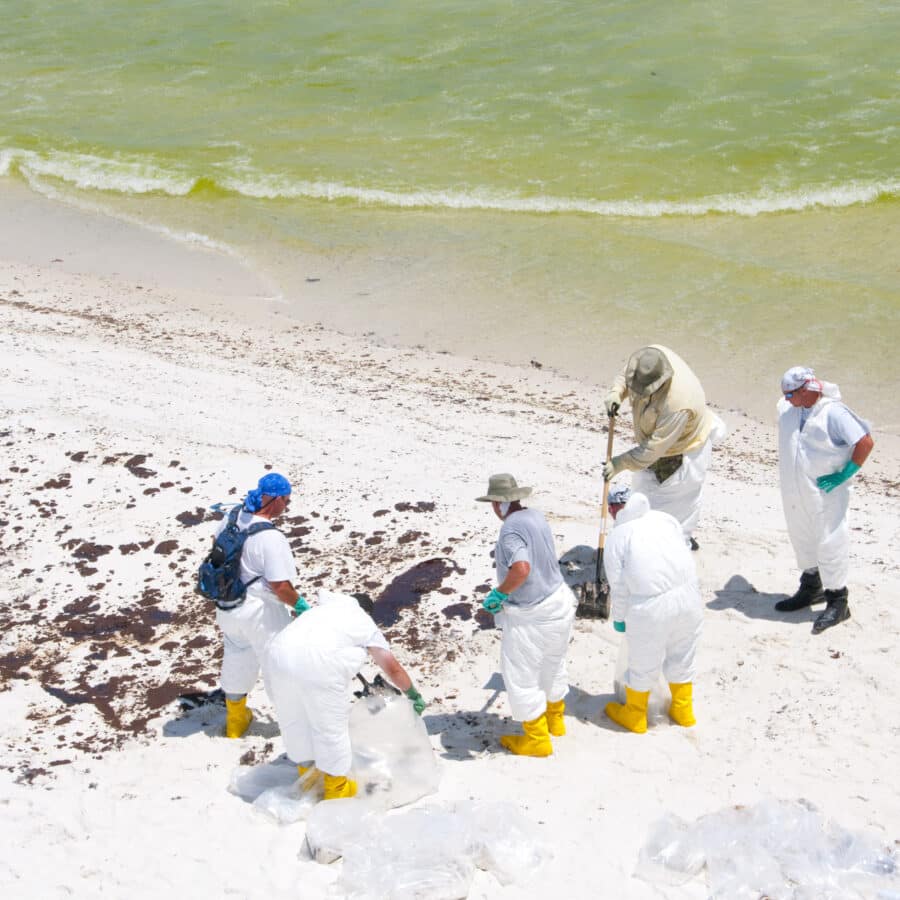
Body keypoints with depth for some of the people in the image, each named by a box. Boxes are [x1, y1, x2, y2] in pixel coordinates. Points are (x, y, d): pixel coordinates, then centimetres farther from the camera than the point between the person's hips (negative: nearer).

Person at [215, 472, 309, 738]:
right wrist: (300, 604, -7)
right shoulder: (270, 537, -28)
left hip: (227, 608, 8)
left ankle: (236, 722, 41)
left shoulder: (231, 519, -5)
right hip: (259, 612, -8)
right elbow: (280, 586, -25)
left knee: (236, 662, 24)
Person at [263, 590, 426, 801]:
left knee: (294, 721, 24)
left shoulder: (324, 608, 34)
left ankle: (307, 775, 42)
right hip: (319, 665, -5)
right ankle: (336, 787, 29)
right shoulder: (366, 625, 22)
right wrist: (414, 695, 41)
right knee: (330, 726, 14)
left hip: (279, 655, 5)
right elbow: (393, 668, 26)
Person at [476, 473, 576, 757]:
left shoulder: (511, 529, -25)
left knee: (521, 677, 8)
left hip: (530, 615, -9)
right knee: (553, 665, 27)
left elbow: (521, 569, -40)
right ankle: (555, 720, 46)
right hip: (557, 601, 9)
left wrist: (498, 594, -23)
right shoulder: (536, 517, 2)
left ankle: (537, 739, 19)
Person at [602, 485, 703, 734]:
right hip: (689, 595, 4)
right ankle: (683, 711, 40)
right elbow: (684, 553, 13)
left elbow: (619, 587, 2)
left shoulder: (616, 537, 1)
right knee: (682, 658, 23)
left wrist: (619, 618, 18)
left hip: (651, 606, -4)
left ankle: (634, 716, 35)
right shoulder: (664, 518, 10)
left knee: (643, 664, 16)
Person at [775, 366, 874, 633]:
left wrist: (845, 474, -16)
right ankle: (811, 588, 38)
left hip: (825, 493, -8)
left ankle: (837, 602, 5)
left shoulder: (833, 412, -17)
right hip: (794, 495, 8)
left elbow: (865, 442, -18)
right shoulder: (786, 408, 4)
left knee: (830, 544, -4)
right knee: (803, 541, 20)